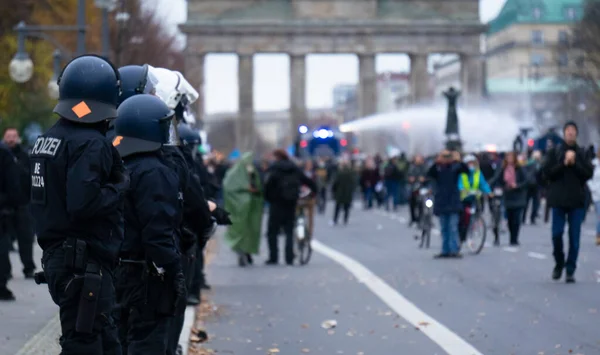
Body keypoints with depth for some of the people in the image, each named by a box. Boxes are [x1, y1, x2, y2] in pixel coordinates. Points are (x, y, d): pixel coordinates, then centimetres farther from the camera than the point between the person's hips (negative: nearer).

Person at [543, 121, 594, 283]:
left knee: (574, 237, -1)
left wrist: (575, 163, -13)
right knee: (556, 234, -1)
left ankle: (570, 270, 4)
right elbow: (546, 172, -3)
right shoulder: (555, 152, 4)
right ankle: (559, 263, 21)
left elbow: (589, 173, -1)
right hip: (558, 200, 0)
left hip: (577, 200, 0)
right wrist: (563, 163, -13)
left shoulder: (582, 153, 6)